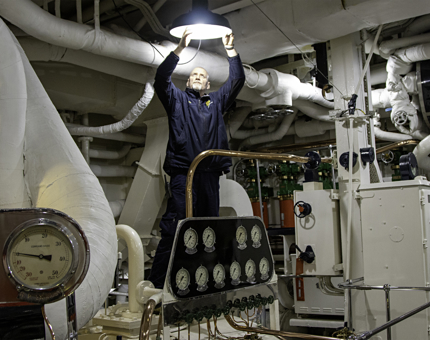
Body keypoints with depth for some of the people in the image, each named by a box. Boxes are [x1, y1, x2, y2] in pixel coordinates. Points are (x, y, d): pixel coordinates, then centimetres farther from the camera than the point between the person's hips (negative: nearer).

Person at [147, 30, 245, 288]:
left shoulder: (217, 102, 26)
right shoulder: (178, 99, 18)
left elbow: (238, 80, 20)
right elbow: (162, 78, 2)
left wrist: (231, 50, 12)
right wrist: (181, 48, -1)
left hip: (211, 174, 4)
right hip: (183, 172, -4)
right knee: (174, 226, -12)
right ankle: (157, 283, -11)